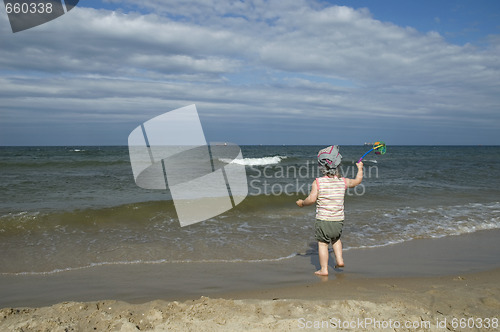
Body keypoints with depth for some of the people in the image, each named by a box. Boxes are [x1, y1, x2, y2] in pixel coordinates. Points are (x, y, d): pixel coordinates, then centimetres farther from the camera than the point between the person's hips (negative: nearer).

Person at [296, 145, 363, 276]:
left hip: (323, 220, -4)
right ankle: (339, 259, 23)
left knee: (322, 243, 7)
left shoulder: (317, 182, -13)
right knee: (336, 239, 30)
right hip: (339, 220, 4)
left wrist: (302, 203, 0)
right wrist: (360, 168, 33)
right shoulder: (343, 182, -2)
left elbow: (312, 199, -19)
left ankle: (324, 269, 9)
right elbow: (357, 181, 16)